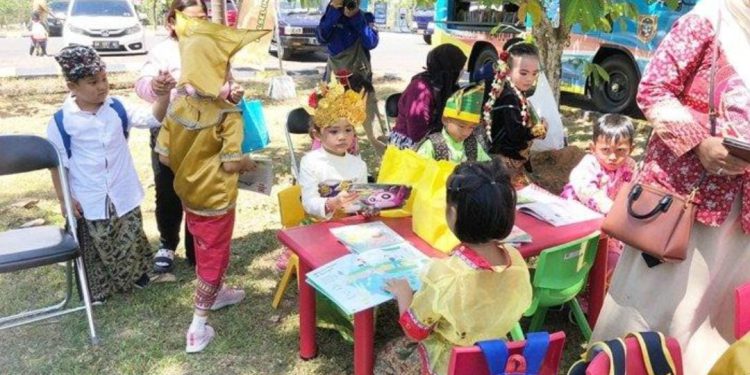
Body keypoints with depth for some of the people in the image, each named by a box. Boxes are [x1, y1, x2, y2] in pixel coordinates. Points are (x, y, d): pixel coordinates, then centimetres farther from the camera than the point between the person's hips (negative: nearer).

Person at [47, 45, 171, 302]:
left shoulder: (117, 108, -4)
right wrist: (64, 199, -5)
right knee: (97, 247, 12)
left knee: (131, 241, 17)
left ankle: (136, 275, 42)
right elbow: (58, 164, -5)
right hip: (88, 201, -2)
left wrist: (163, 94, -30)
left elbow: (152, 118, -11)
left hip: (124, 195, 3)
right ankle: (96, 288, 34)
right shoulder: (61, 121, -12)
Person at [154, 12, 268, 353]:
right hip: (215, 197, -6)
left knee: (204, 248, 25)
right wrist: (249, 164, -5)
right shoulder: (227, 114, -23)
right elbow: (231, 163, -25)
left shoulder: (176, 105, -6)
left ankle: (217, 292, 48)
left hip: (188, 191, 6)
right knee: (213, 256, 8)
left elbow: (164, 156, -3)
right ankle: (198, 328, 13)